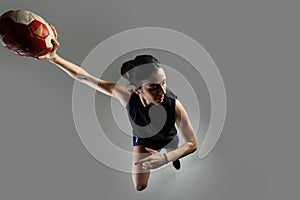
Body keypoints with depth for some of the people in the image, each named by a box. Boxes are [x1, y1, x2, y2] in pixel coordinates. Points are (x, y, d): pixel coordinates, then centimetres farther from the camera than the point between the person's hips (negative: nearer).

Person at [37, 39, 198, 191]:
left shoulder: (174, 105, -43)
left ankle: (172, 156, 71)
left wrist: (166, 158, -51)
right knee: (140, 187, 9)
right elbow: (85, 77, -35)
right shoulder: (127, 95, -40)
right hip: (142, 139, 1)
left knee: (172, 155, 32)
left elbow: (192, 144, -34)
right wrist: (54, 58, -42)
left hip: (168, 138, 0)